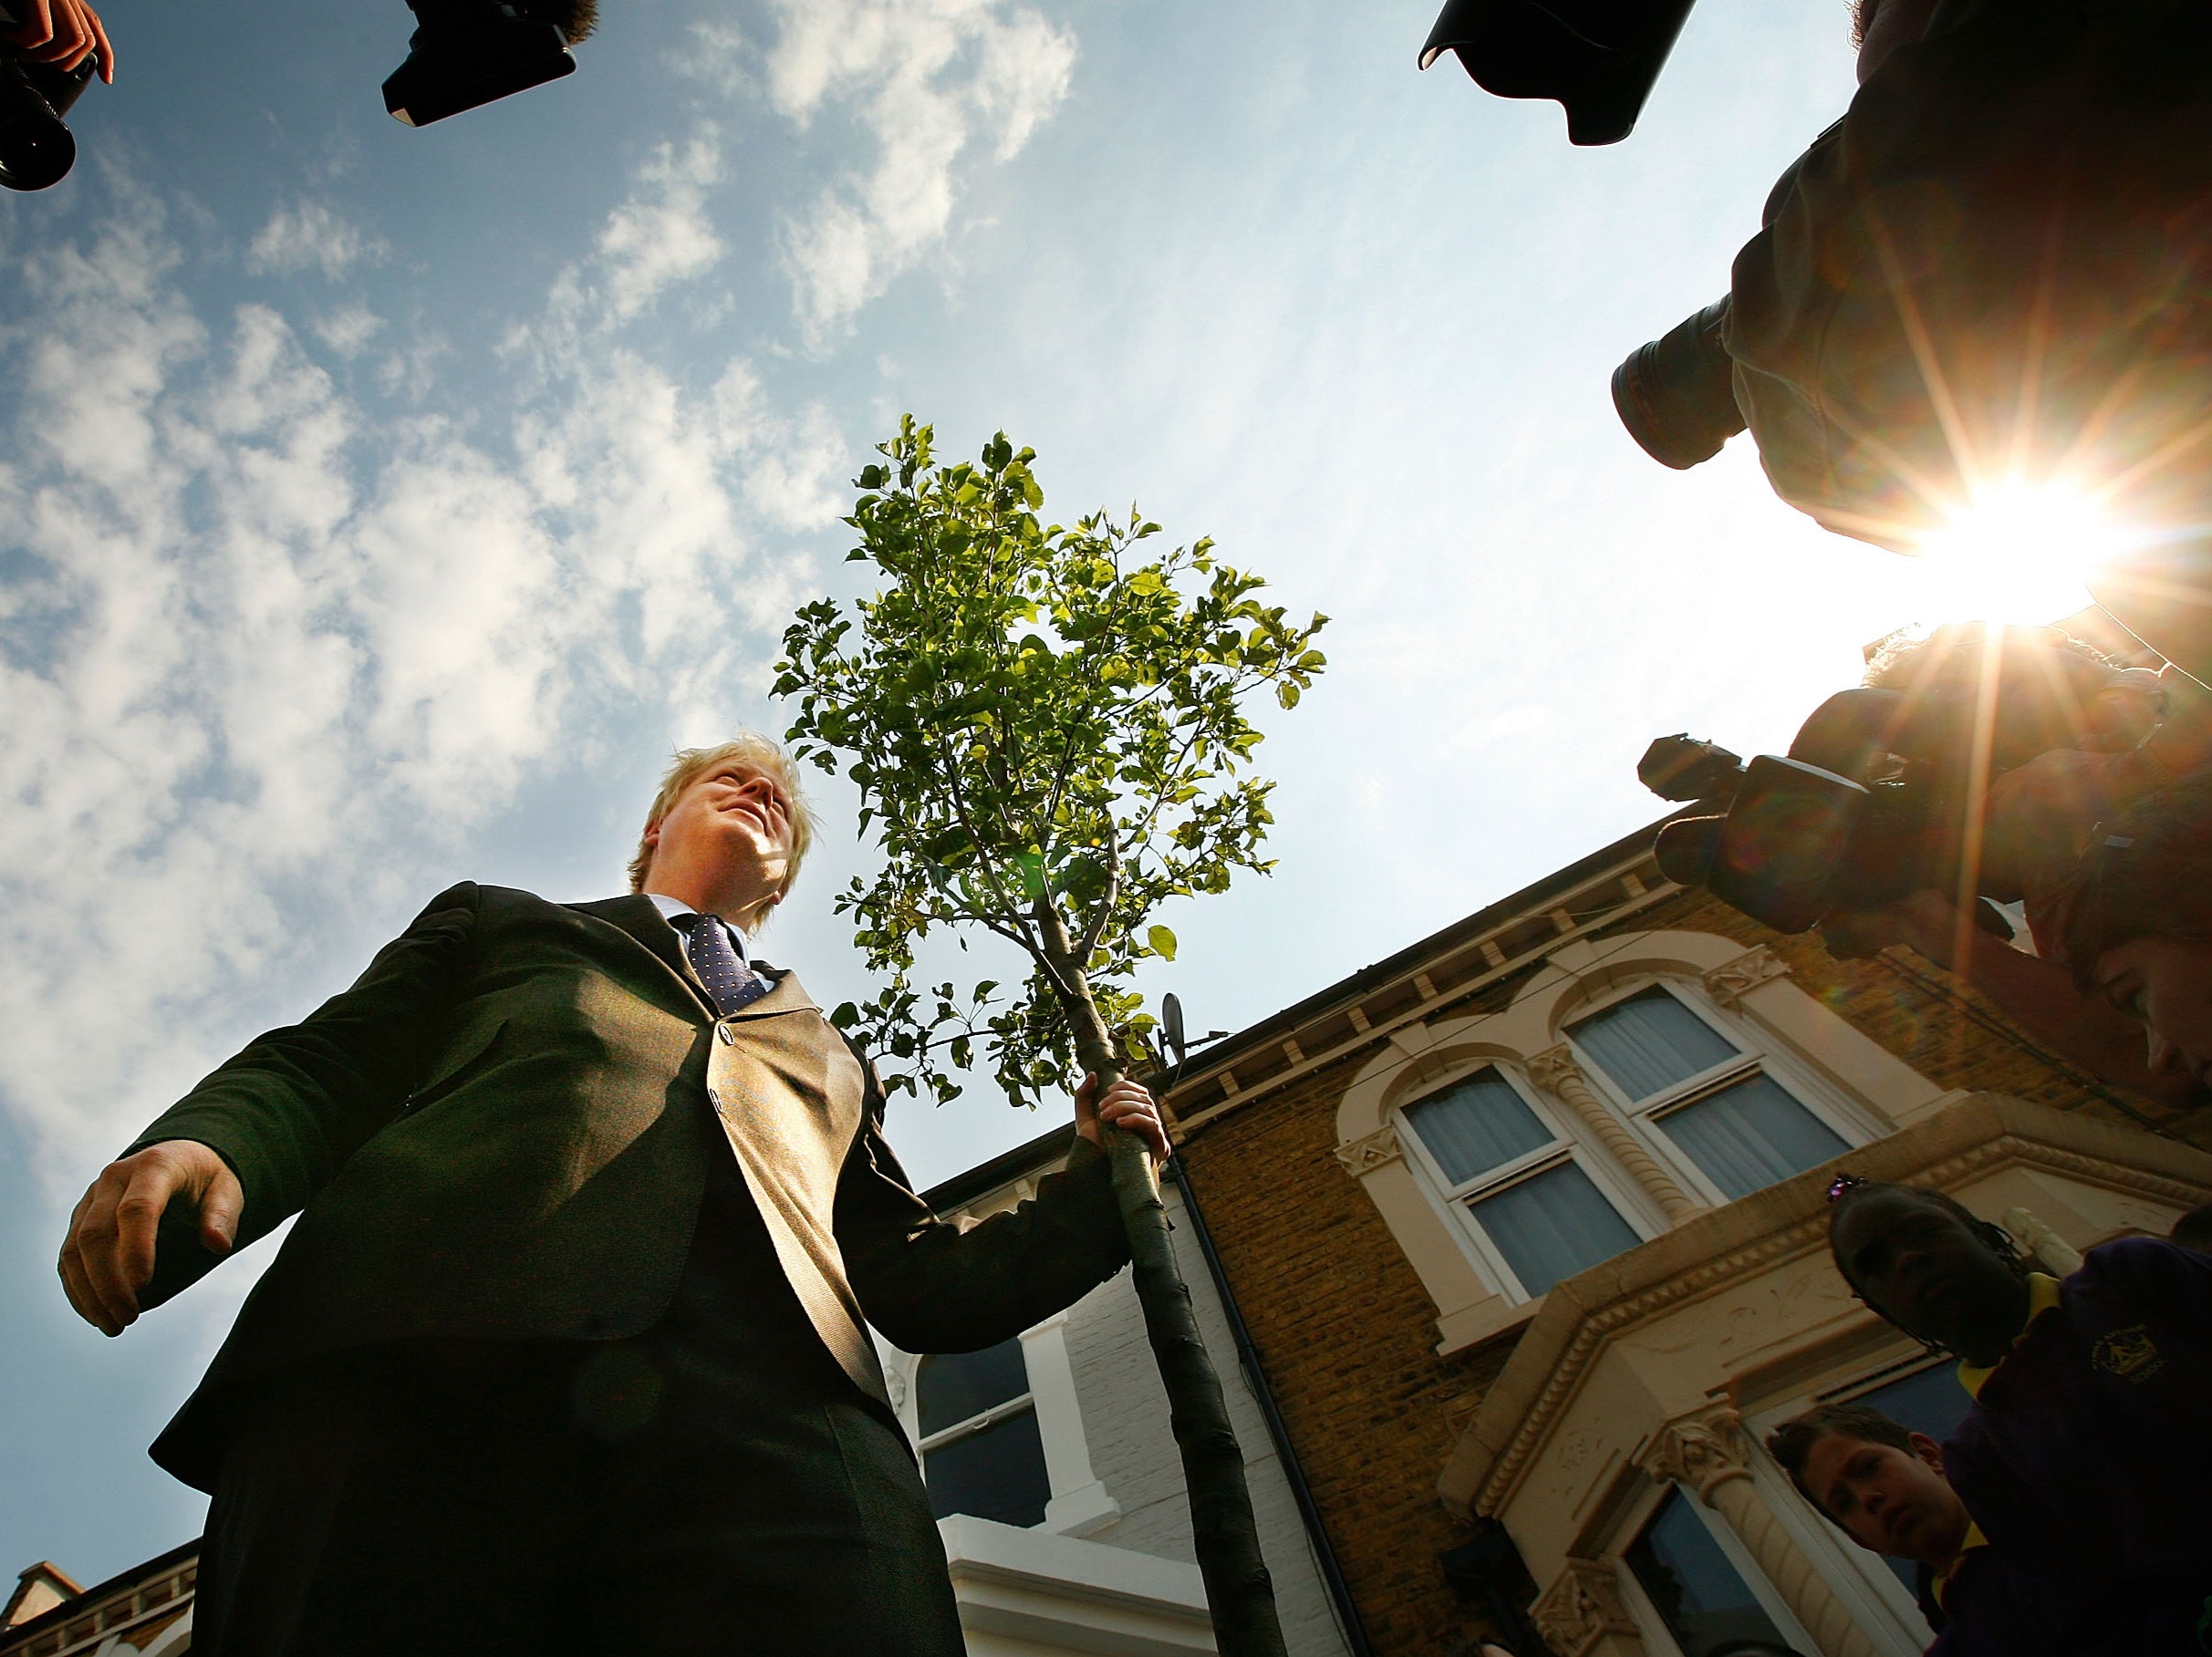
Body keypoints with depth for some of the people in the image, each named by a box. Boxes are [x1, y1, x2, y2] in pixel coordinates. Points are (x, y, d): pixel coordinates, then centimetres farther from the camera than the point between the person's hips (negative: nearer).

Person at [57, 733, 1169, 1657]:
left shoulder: (828, 1057, 33)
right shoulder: (496, 922, 31)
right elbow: (321, 1073, 17)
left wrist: (1097, 1187, 16)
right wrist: (199, 1147, -5)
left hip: (769, 1413, 2)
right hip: (411, 1365, 0)